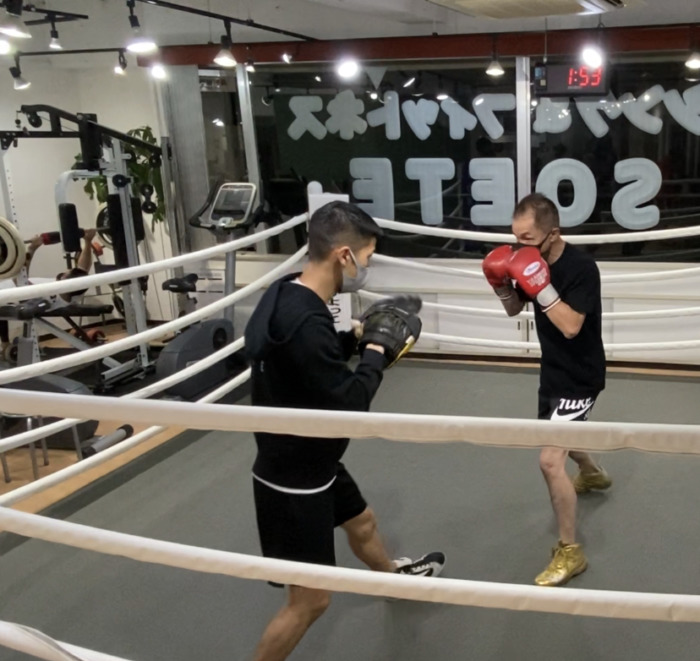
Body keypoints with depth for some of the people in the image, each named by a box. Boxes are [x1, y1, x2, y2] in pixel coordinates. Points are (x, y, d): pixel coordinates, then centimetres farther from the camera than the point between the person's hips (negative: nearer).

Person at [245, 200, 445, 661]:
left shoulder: (289, 294, -2)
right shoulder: (304, 321, -33)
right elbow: (348, 405, -27)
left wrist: (358, 336, 1)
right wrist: (375, 351, -13)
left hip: (311, 462, 10)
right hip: (294, 478, -10)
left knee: (362, 522, 34)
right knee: (310, 600, 3)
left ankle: (393, 576, 63)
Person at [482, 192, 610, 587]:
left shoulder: (581, 267, -25)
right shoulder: (534, 260, -6)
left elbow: (570, 326, -33)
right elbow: (514, 309, 6)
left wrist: (540, 286, -38)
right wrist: (501, 284, -13)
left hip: (580, 377, -8)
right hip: (554, 371, 8)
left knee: (550, 460, -16)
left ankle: (570, 552, 0)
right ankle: (593, 473, 65)